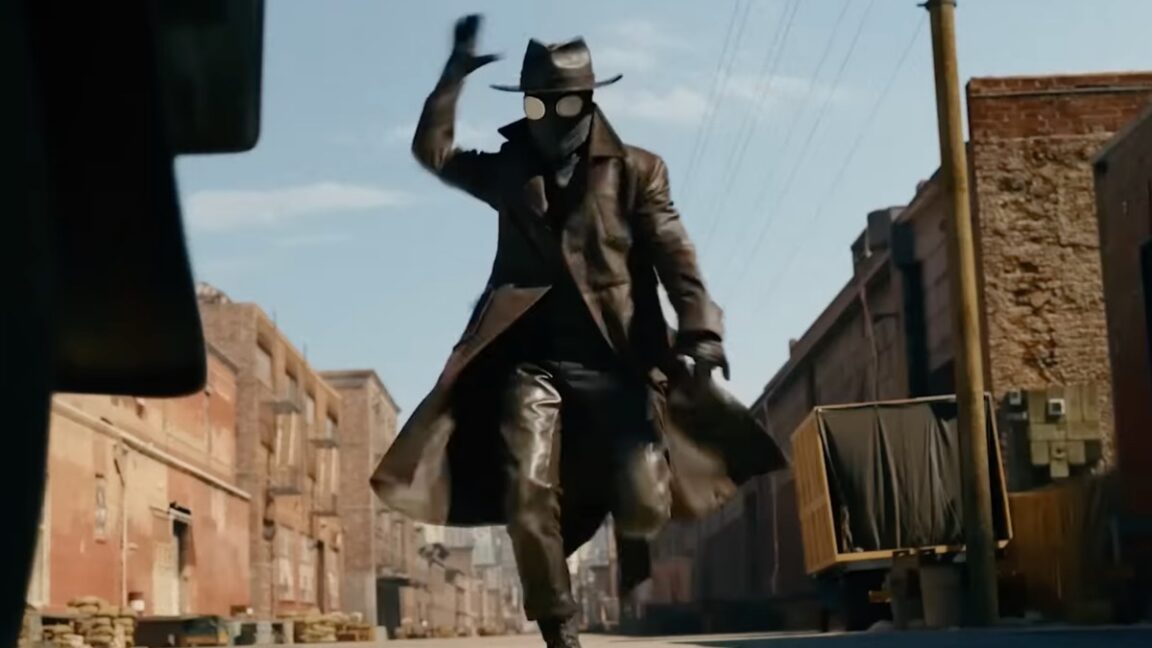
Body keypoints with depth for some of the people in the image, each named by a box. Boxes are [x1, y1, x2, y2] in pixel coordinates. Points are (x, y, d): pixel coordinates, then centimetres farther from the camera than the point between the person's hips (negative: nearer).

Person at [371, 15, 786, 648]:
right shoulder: (509, 171, 18)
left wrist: (700, 332, -17)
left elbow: (674, 257, -2)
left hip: (615, 363, -2)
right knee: (526, 494, -16)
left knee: (643, 502, -13)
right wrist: (457, 71, 2)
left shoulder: (633, 170, 8)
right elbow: (432, 149, 11)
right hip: (532, 361, 2)